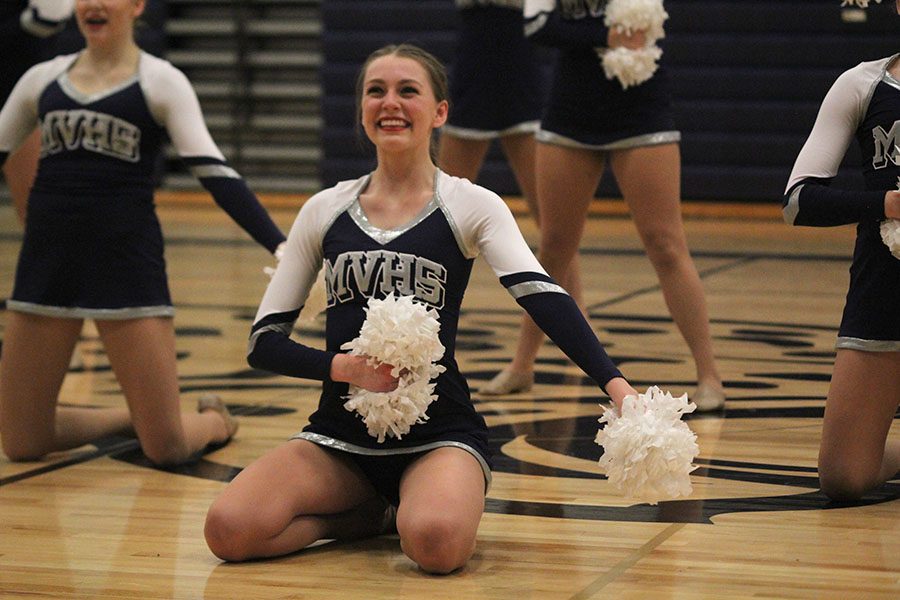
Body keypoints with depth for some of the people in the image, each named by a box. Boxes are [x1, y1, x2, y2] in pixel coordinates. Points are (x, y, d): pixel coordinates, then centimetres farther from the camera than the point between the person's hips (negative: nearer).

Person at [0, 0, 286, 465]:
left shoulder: (161, 81, -2)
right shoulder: (42, 79, 10)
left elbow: (214, 171, -9)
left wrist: (280, 246, -21)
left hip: (128, 260, -4)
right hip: (46, 259, 4)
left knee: (166, 448, -5)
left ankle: (215, 420, 32)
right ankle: (132, 419, 30)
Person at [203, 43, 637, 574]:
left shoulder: (472, 206, 0)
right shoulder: (325, 210, 7)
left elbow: (542, 295, -16)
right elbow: (265, 340, 7)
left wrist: (614, 383, -32)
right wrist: (344, 367, -13)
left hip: (439, 434, -3)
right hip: (341, 432, 3)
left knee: (436, 543, -36)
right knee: (229, 531, -22)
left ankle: (410, 509, 3)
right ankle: (375, 514, 5)